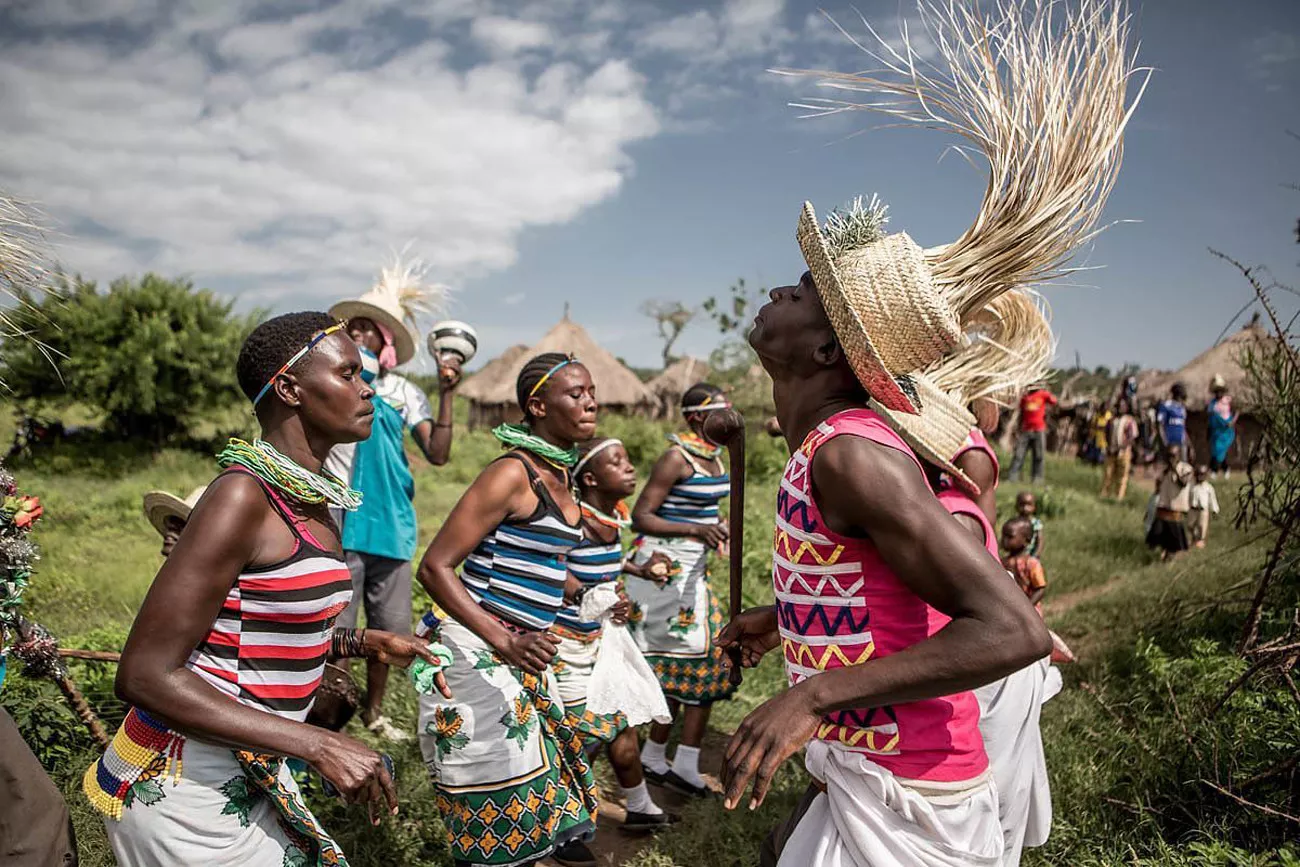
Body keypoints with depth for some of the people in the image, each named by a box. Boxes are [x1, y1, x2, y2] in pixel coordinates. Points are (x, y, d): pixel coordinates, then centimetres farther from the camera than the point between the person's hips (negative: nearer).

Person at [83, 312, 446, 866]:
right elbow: (145, 674, -23)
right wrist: (317, 745, -26)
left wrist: (363, 643, 5)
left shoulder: (312, 499, 5)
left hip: (252, 774, 8)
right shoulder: (243, 496, -21)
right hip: (181, 787, -8)